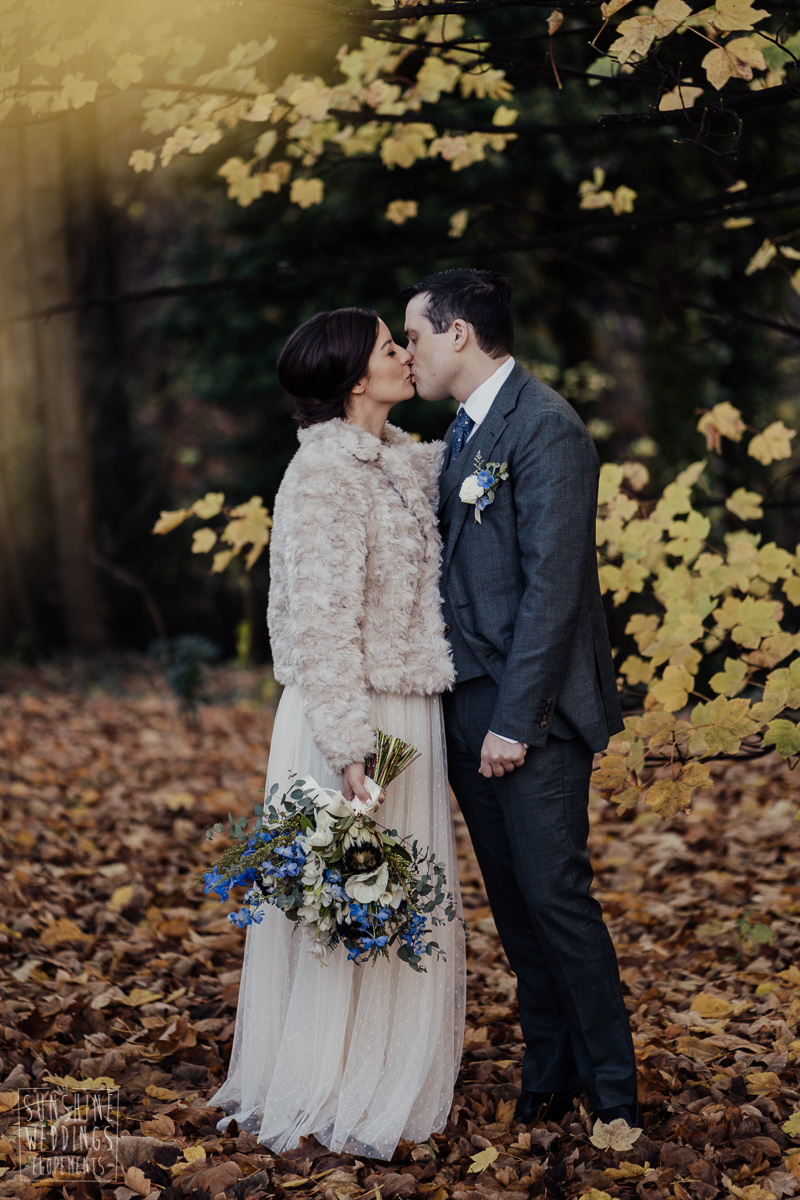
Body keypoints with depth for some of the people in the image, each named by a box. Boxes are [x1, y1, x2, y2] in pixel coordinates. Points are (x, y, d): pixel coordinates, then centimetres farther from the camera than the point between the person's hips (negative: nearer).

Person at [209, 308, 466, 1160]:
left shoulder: (398, 463, 9)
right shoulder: (324, 476, -17)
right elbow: (322, 627, -21)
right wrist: (351, 753, -23)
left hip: (405, 717, 9)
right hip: (350, 719, -9)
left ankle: (379, 1082, 31)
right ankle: (326, 1100, 17)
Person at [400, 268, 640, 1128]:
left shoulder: (545, 427, -13)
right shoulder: (465, 431, 15)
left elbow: (553, 585, -18)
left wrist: (515, 719, -18)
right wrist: (469, 707, 10)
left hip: (530, 710, -8)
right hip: (468, 703, 8)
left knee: (554, 894, -4)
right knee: (511, 898, 12)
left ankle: (613, 1091, 10)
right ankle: (549, 1073, 25)